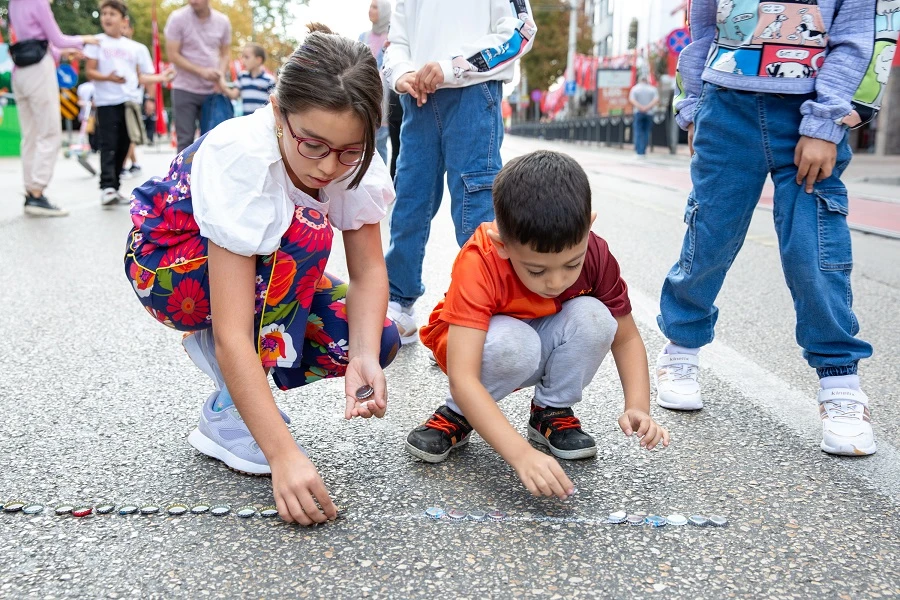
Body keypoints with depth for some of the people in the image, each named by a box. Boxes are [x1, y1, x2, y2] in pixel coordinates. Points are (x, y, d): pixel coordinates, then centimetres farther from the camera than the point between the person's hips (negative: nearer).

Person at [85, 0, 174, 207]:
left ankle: (115, 188, 14)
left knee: (123, 147, 7)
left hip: (129, 102, 4)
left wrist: (161, 77, 0)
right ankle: (107, 188, -17)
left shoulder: (136, 48, 12)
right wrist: (108, 77, -21)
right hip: (107, 102, -4)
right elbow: (89, 72, -4)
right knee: (108, 145, -12)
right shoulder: (97, 42, 2)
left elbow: (141, 77, 13)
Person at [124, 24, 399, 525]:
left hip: (268, 268, 5)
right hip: (166, 264, -5)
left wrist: (363, 357, -36)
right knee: (307, 232, -34)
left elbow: (369, 268, -17)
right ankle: (229, 417, -20)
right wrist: (284, 455, -44)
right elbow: (232, 335, -40)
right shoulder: (240, 161, -36)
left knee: (376, 341, -18)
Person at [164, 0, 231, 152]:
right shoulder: (177, 18, -8)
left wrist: (220, 74, -8)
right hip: (185, 89, -3)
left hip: (213, 90, 3)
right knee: (185, 140, -2)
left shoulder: (222, 21, 1)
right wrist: (201, 71, -18)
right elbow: (173, 55, -9)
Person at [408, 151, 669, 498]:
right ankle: (457, 416, -8)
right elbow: (462, 378, -42)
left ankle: (552, 412, -4)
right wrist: (521, 455, -52)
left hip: (545, 345, 4)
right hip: (474, 341, -3)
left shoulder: (594, 255, -24)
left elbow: (625, 338, -11)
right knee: (513, 343, -38)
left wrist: (637, 407, -28)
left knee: (593, 317, -28)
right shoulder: (479, 265, -36)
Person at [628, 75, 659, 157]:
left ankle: (638, 152, -7)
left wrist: (640, 107, -19)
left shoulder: (635, 88, 3)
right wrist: (648, 107, -16)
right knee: (646, 132, 7)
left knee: (638, 132, 1)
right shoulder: (652, 89, 5)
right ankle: (643, 152, 4)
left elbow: (631, 99, -13)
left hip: (638, 112, -1)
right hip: (649, 113, 1)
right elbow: (656, 100, -9)